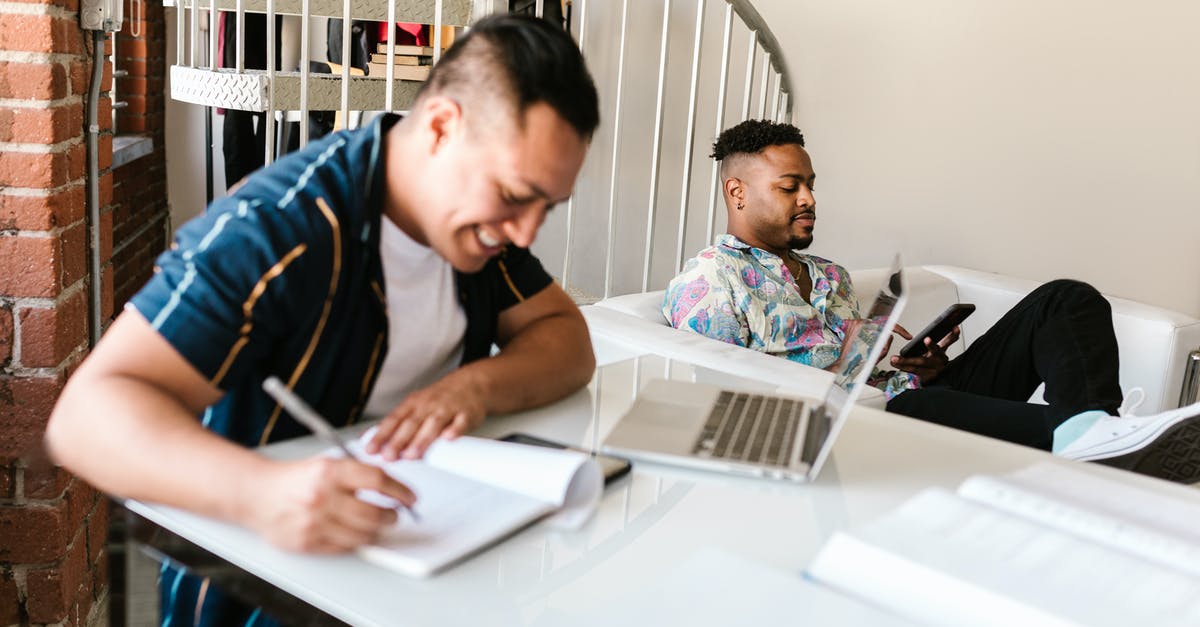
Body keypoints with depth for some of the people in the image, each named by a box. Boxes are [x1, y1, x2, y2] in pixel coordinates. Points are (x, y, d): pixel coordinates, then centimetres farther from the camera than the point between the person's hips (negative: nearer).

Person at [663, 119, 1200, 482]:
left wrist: (921, 361, 2)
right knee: (923, 409, -43)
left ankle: (1089, 425, -34)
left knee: (1064, 301, -6)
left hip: (923, 396, 8)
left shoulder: (830, 276, 28)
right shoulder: (705, 281, 3)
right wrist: (847, 363, -13)